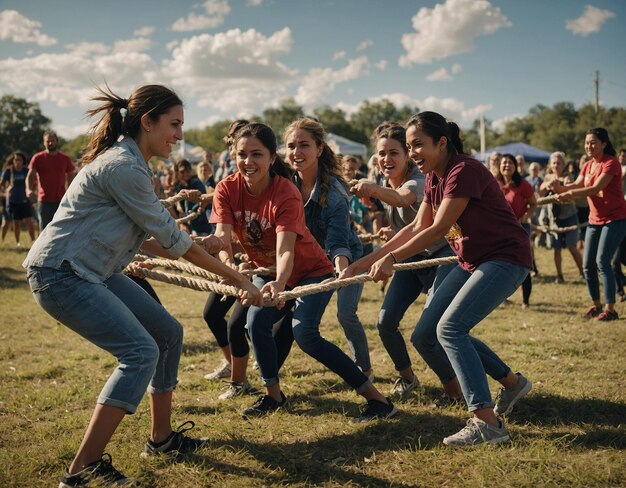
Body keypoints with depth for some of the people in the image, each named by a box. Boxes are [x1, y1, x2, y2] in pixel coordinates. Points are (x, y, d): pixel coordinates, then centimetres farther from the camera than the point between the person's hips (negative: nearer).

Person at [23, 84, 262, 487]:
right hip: (60, 273, -10)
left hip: (93, 272, 10)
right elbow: (170, 238, -17)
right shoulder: (123, 167, -20)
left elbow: (141, 235, 14)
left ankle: (162, 438, 24)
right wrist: (238, 279, -11)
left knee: (168, 333, 11)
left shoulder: (130, 163, 11)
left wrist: (196, 248, 8)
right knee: (140, 350, -20)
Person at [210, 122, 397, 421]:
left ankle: (377, 399, -15)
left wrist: (279, 283, -59)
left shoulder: (286, 194, -28)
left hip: (310, 271, -5)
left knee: (304, 333, -22)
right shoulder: (227, 190, -15)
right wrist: (228, 265, -50)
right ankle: (273, 395, 9)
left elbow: (285, 249, -39)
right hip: (268, 271, 5)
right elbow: (222, 236, -28)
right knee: (256, 323, -17)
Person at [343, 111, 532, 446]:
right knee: (425, 336, 4)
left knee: (449, 328, -23)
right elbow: (417, 228, 10)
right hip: (471, 262, 10)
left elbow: (437, 230, -24)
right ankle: (512, 382, 18)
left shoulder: (464, 171, -21)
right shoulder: (434, 178, 7)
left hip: (507, 258, -10)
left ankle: (487, 423, -20)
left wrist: (391, 258, -22)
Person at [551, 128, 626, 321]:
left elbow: (596, 188, -26)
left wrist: (571, 193, -37)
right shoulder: (588, 165, 11)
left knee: (602, 261, -17)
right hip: (595, 220, 8)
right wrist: (560, 187, -20)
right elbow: (577, 185, 1)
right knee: (588, 265, 6)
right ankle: (596, 305, 20)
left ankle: (610, 309, -14)